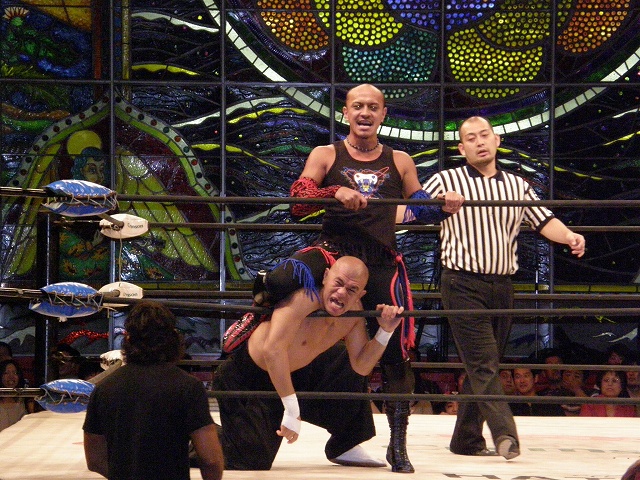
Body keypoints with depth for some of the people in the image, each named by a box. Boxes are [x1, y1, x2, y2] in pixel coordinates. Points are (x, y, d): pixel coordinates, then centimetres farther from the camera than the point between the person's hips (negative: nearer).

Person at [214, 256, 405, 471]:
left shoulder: (354, 310, -7)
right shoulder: (305, 298, -32)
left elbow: (361, 366, -1)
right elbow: (273, 349, -43)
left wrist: (385, 331, -17)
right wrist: (292, 410, -44)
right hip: (245, 379, -8)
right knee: (249, 462, -13)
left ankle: (344, 447, 26)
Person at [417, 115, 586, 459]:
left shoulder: (517, 186, 14)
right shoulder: (447, 182, 3)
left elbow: (544, 222, 8)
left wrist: (568, 236, -11)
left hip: (502, 286, 5)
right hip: (463, 285, -5)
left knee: (484, 366, 9)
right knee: (483, 363, -14)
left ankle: (466, 439, 16)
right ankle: (504, 432, -25)